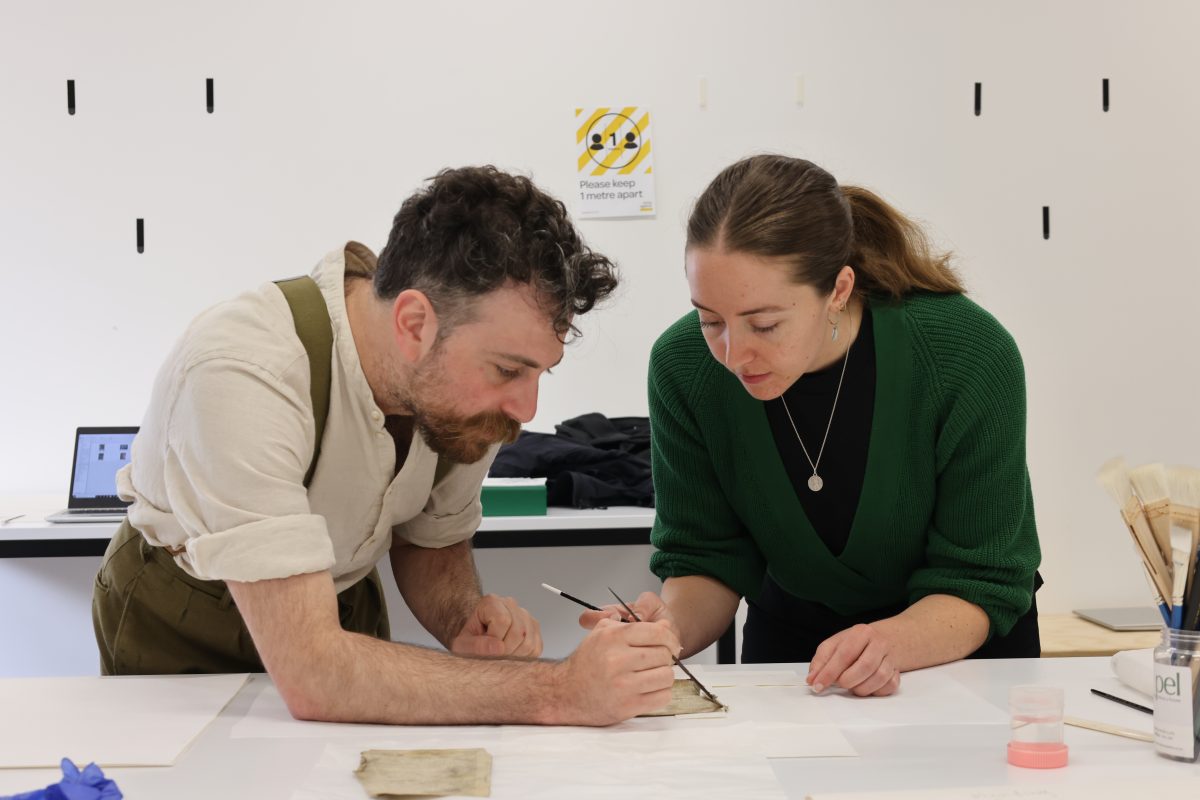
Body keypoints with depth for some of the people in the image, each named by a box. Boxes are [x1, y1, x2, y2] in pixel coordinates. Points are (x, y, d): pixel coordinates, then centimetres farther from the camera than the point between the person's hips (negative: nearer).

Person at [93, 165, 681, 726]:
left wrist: (465, 625, -18)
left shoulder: (459, 382, -16)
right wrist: (557, 691, -44)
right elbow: (308, 673, -41)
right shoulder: (241, 376, -36)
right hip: (179, 633, -3)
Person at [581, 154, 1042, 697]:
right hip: (788, 644, 1)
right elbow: (708, 561, -8)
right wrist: (671, 627, -29)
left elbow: (981, 584, -18)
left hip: (960, 649, 0)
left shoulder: (971, 357, -24)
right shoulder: (683, 366, -18)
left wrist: (894, 643, -37)